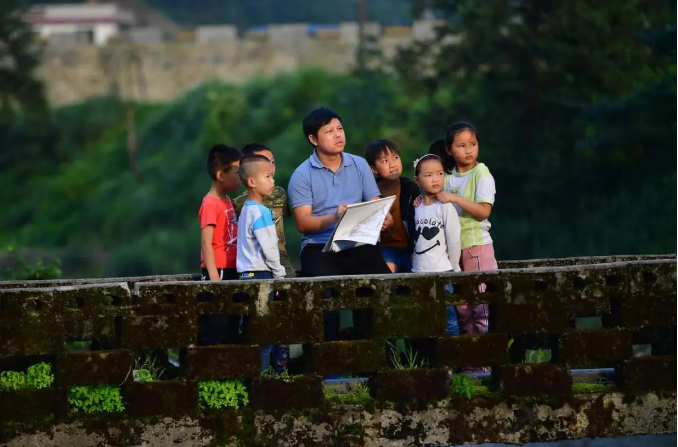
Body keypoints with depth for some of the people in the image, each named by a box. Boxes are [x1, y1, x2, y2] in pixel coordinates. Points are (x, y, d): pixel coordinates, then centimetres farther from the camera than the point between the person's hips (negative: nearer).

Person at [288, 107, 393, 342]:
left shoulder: (360, 165, 12)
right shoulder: (302, 175, 2)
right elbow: (303, 223, -6)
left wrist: (383, 218, -16)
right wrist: (333, 218, -25)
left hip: (359, 244, 3)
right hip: (320, 248, -3)